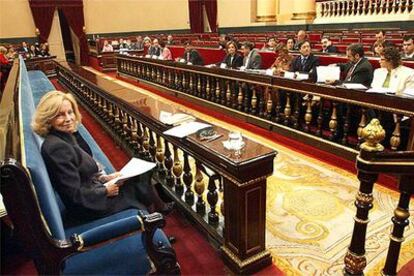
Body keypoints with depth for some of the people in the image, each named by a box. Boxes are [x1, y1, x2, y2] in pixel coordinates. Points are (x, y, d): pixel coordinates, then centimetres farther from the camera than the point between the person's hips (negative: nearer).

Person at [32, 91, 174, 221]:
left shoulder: (68, 136, 0)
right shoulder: (56, 147, -29)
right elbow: (75, 196, -27)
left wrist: (104, 178, 0)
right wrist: (106, 190, -16)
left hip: (92, 189, 8)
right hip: (87, 206, -8)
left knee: (142, 174, 11)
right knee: (141, 182, 6)